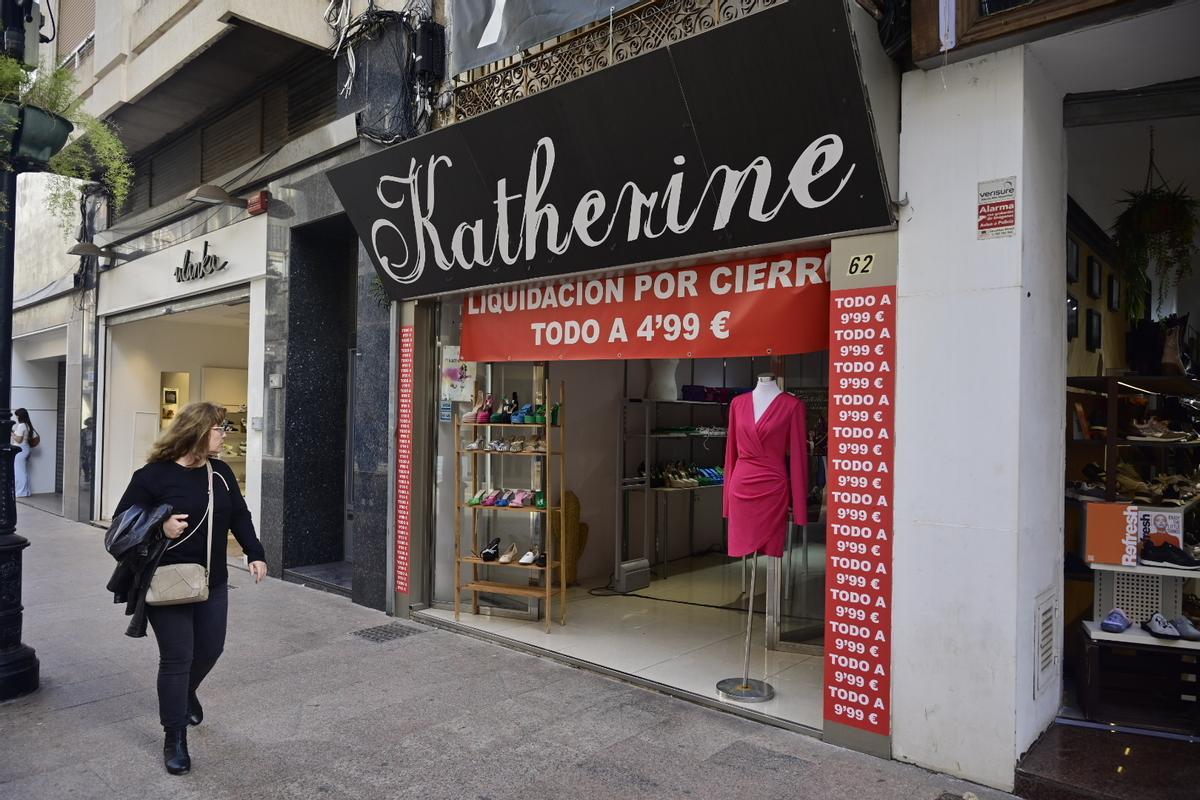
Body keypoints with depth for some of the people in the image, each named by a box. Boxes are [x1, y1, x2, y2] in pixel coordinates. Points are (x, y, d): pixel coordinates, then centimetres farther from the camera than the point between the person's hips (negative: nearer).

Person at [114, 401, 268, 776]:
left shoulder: (220, 472, 3)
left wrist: (255, 553, 1)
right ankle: (175, 739, 15)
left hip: (213, 581, 6)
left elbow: (239, 516, 10)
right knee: (177, 658, 0)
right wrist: (160, 528, -25)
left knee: (210, 649, 15)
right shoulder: (153, 475, -13)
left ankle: (186, 693, 48)